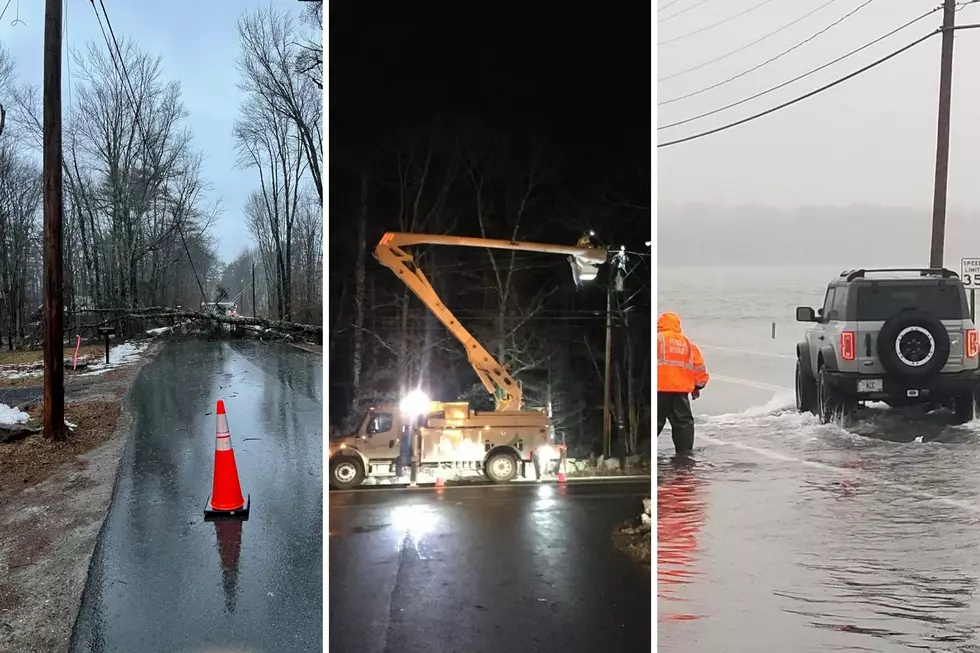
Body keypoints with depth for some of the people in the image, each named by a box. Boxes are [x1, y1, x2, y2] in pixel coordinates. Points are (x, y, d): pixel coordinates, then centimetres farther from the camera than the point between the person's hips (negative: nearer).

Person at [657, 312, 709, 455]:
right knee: (683, 422, 13)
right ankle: (685, 452, 14)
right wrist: (698, 386, 25)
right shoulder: (688, 344, 15)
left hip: (660, 389, -3)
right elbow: (699, 366, 15)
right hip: (681, 390, 4)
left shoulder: (657, 339, -2)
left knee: (656, 421, 1)